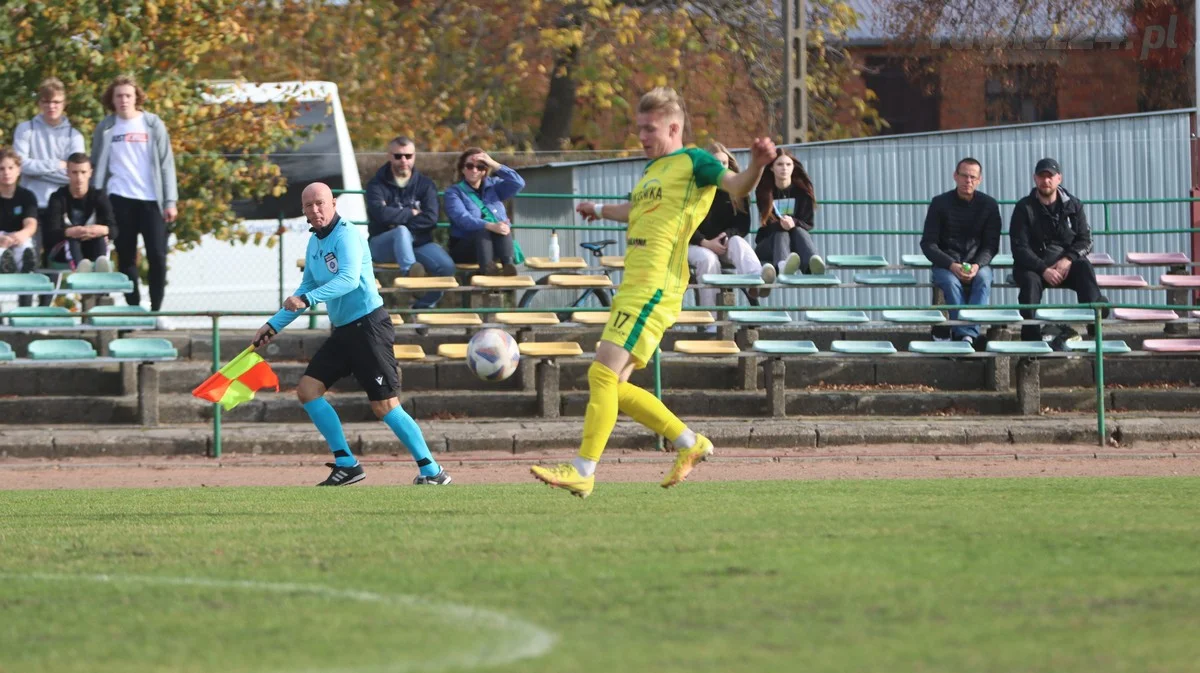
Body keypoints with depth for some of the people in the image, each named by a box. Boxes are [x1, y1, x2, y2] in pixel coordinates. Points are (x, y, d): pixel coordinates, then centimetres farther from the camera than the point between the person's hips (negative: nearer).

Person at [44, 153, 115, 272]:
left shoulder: (99, 197, 0)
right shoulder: (58, 198, -6)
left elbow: (113, 230, -13)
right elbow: (50, 234, -21)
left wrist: (103, 230, -40)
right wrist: (70, 232, -45)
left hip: (92, 253, 2)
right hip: (62, 252, -2)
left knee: (101, 235, -28)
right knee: (71, 236, -34)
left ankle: (101, 264, -62)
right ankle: (79, 266, -68)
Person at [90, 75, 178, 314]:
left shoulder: (153, 125, 3)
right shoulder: (106, 128, 5)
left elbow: (166, 164, 2)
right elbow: (97, 166, 8)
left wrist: (170, 201, -4)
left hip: (151, 199, -1)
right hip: (120, 199, 1)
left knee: (157, 256, -6)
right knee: (126, 257, 4)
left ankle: (156, 309, 2)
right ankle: (133, 308, 11)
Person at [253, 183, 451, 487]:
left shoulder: (345, 234, -14)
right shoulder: (314, 242, 14)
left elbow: (349, 278, -29)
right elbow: (306, 289, 25)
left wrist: (306, 300, -37)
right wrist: (274, 325, 22)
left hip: (369, 326, -9)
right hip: (343, 330, 9)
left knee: (384, 406, -11)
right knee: (308, 389, 3)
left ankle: (432, 472, -4)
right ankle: (346, 464, 8)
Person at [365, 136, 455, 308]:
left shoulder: (425, 184, 8)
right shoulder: (377, 184, 1)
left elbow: (430, 219, -7)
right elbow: (381, 213, -18)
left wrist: (399, 220, -14)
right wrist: (411, 213, -9)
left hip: (418, 243, 2)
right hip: (382, 245, -2)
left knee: (446, 266, -25)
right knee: (402, 231, -38)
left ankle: (424, 306, -10)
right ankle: (410, 270, -61)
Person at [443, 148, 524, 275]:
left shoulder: (493, 186, 18)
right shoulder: (453, 192, 4)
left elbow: (518, 183, 0)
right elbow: (463, 219, -15)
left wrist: (495, 165, -2)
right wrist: (490, 226, -32)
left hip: (498, 245, 3)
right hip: (466, 247, -3)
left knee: (503, 227, -29)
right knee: (481, 231, -35)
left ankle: (508, 264, -55)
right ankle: (487, 266, -65)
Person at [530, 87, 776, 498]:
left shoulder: (693, 162, -1)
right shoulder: (652, 171, 24)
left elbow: (735, 186, -18)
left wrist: (756, 165, -39)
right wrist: (601, 211, 63)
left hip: (654, 288, -10)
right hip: (633, 289, 10)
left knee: (604, 374, -16)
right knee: (616, 388, 7)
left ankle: (582, 472, -16)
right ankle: (690, 443, 16)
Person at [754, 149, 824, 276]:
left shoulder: (803, 190, -1)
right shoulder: (764, 191, -4)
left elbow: (808, 225, -5)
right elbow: (766, 225, -12)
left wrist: (794, 223, -29)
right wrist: (780, 225, -36)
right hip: (769, 242, -1)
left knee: (798, 231, -32)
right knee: (781, 234, -34)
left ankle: (812, 265, -70)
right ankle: (783, 265, -75)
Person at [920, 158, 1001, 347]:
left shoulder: (988, 205, 3)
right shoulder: (940, 203, 0)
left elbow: (991, 245, 2)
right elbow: (928, 244, -3)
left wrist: (977, 265, -20)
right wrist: (952, 266, -19)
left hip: (978, 263, 1)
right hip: (945, 265, -1)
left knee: (983, 278, -33)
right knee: (950, 282, -34)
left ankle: (966, 335, -44)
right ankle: (967, 335, -42)